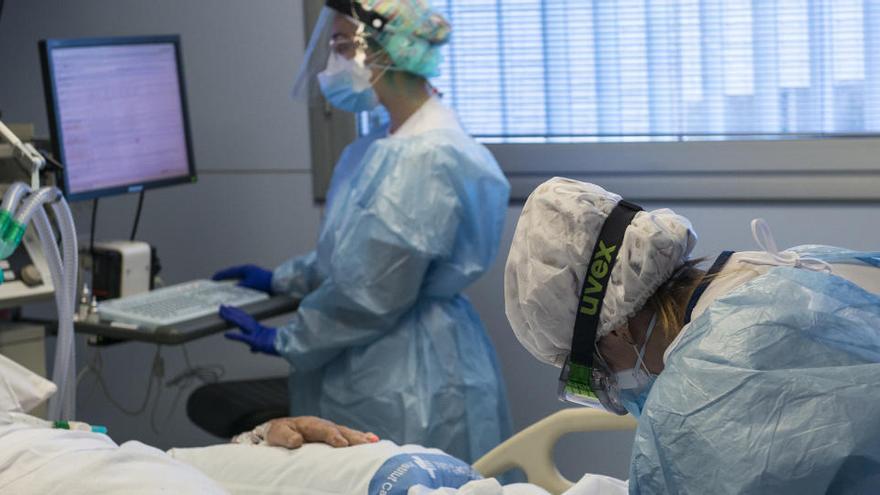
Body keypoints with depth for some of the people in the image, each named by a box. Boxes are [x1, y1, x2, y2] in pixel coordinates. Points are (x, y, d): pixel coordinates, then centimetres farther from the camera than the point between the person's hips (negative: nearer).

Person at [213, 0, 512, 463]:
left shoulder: (425, 157, -23)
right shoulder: (388, 145, 9)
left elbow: (374, 294, -22)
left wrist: (285, 341, -10)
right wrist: (280, 279, 24)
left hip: (409, 386, -9)